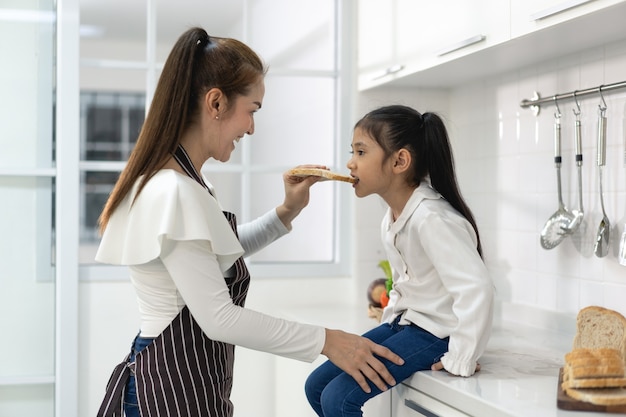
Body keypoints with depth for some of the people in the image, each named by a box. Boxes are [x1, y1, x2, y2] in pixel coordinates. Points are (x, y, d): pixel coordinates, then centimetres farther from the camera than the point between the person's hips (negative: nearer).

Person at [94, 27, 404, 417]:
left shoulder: (183, 181, 7)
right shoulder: (174, 193, -23)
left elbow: (219, 253, 20)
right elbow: (218, 319, -24)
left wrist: (287, 212, 9)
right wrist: (326, 341, -20)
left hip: (179, 375, 10)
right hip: (175, 385, -9)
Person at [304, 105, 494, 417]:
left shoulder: (431, 218, -26)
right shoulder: (393, 215, 4)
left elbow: (476, 288, -34)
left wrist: (460, 361, -29)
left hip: (433, 332, -9)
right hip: (404, 321, 9)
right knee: (316, 385, 8)